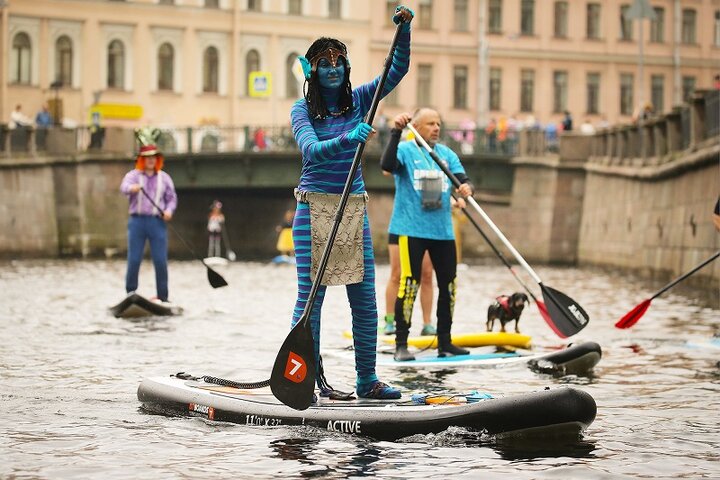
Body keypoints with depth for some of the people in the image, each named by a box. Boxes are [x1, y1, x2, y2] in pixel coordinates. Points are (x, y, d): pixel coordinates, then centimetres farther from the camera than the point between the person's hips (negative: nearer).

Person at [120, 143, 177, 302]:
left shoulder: (164, 177, 13)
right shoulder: (133, 175, 5)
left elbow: (172, 197, 14)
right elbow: (124, 186, -16)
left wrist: (169, 211, -7)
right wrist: (132, 188, -40)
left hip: (157, 222, 1)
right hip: (137, 220, -1)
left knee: (161, 261, -4)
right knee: (134, 259, -3)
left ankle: (163, 296, 2)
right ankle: (130, 292, 8)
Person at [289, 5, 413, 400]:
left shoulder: (359, 100, 8)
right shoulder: (302, 109, -1)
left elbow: (398, 70, 2)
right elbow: (311, 150, -17)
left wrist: (404, 29, -12)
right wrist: (347, 139, -34)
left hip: (354, 207, 4)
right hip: (315, 205, -4)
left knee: (365, 298, 2)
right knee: (310, 295, -5)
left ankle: (367, 380, 9)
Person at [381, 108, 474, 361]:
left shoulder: (446, 153, 13)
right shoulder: (405, 150, -2)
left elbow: (462, 178, 4)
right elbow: (387, 165, -22)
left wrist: (466, 188, -19)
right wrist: (396, 133, -30)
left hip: (443, 229, 6)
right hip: (411, 228, -6)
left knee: (448, 284, 8)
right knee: (409, 283, -10)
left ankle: (444, 342, 19)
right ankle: (401, 344, -6)